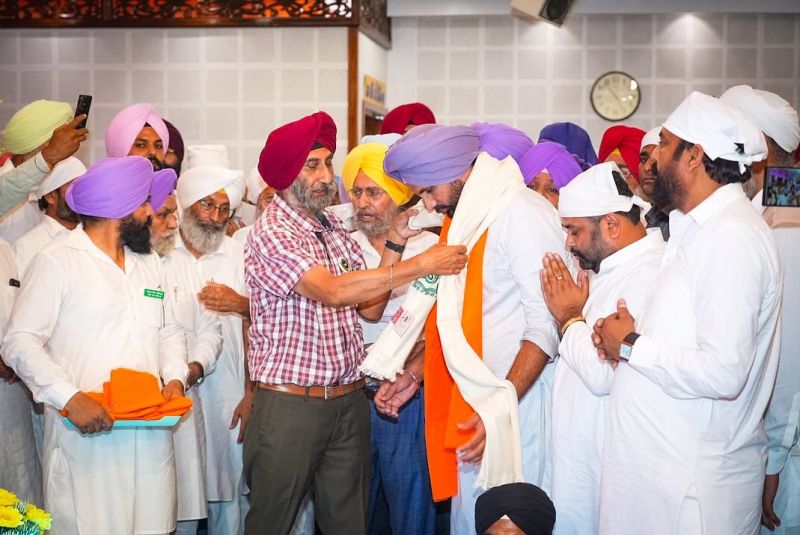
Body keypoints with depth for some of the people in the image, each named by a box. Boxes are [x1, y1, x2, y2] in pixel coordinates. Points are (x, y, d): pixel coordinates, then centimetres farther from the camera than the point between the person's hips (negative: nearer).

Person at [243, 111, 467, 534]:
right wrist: (421, 265, -24)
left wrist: (394, 242, -4)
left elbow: (371, 308, 7)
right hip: (289, 404, -6)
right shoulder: (270, 234, -11)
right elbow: (331, 290, -25)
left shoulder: (336, 230, 11)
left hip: (349, 402, 6)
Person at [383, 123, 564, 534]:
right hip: (472, 405, 8)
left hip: (515, 399, -8)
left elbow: (546, 323, -18)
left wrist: (502, 407, -23)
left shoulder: (521, 212, -13)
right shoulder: (462, 216, 16)